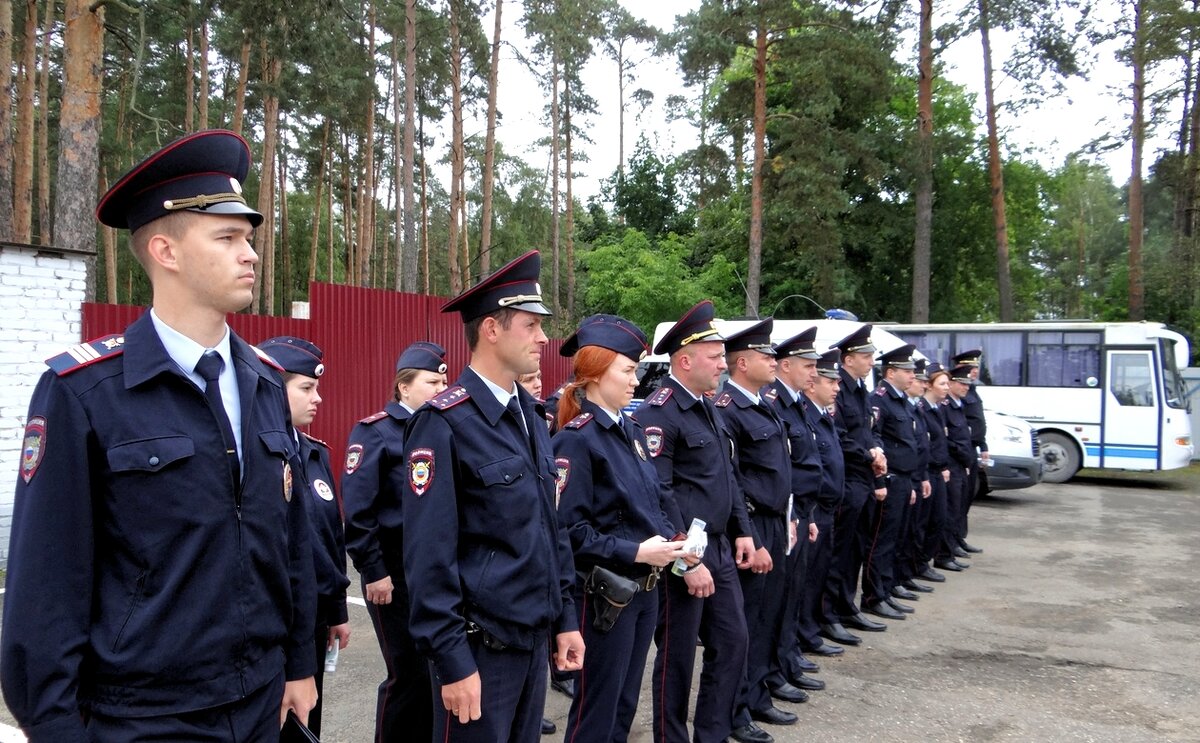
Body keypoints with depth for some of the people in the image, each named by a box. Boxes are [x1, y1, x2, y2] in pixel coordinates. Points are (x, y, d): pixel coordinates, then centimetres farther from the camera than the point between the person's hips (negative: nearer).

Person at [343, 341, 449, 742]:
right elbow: (358, 510, -13)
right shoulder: (375, 431, -7)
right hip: (395, 574, -5)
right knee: (408, 674, 2)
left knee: (437, 668, 10)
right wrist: (373, 571, -16)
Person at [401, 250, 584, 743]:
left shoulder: (531, 415, 9)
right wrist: (452, 660, -18)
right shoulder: (444, 423, -16)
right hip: (479, 645, -7)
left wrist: (565, 618, 12)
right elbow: (429, 556, -18)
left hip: (535, 637, 7)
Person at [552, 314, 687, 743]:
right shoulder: (576, 439, -16)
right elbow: (570, 530, -21)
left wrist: (672, 539, -1)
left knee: (625, 704, 19)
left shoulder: (632, 432, 9)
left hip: (645, 588, 8)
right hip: (603, 593, -8)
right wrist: (635, 552, -23)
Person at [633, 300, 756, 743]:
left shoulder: (709, 408, 12)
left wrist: (742, 530, 12)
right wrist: (687, 561, -22)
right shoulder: (658, 414, -18)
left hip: (721, 549, 9)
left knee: (732, 642, 15)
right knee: (677, 657, 5)